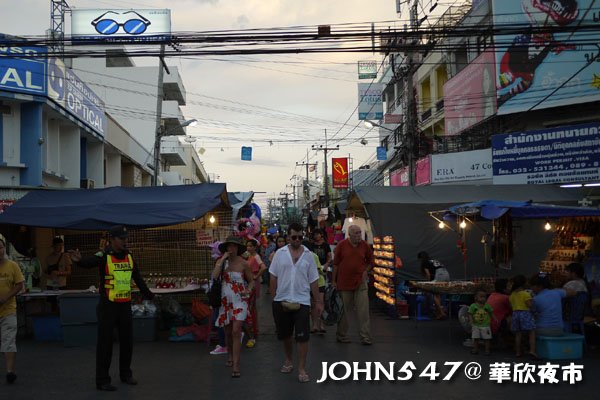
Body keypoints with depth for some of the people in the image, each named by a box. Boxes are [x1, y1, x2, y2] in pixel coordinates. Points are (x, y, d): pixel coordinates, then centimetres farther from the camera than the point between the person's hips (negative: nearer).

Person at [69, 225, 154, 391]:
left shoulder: (129, 256, 6)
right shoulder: (104, 256, -13)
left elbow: (138, 278, 18)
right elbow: (89, 262, -35)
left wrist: (148, 294, 27)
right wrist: (78, 260, -58)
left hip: (125, 305, 6)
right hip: (108, 306, -6)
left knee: (127, 340, 14)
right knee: (105, 343, -1)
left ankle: (125, 374, 30)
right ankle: (102, 380, 7)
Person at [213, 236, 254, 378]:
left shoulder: (243, 264, -4)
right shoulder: (222, 261, 0)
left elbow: (251, 281, 6)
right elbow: (214, 276, -17)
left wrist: (248, 290, -14)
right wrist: (223, 259, -18)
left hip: (239, 300, -3)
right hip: (226, 300, 3)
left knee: (236, 331, -13)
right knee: (228, 331, 14)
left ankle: (235, 365, -12)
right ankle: (230, 355, 39)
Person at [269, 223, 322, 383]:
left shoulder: (308, 255, 2)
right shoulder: (280, 253, 1)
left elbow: (313, 280, 5)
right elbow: (273, 277, 5)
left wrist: (318, 301, 5)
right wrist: (274, 297, 2)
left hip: (302, 301, -1)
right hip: (282, 301, 1)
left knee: (303, 336, -6)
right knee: (285, 335, 16)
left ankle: (302, 369, 3)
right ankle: (288, 361, 36)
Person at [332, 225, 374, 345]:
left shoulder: (365, 246, 3)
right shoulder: (341, 245, -2)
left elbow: (370, 262, 17)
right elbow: (335, 264, 2)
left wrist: (366, 271, -1)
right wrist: (334, 281, 2)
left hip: (360, 282, 1)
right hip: (344, 283, -1)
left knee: (363, 311, -3)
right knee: (343, 310, 9)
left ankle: (365, 336, 1)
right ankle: (341, 335, 21)